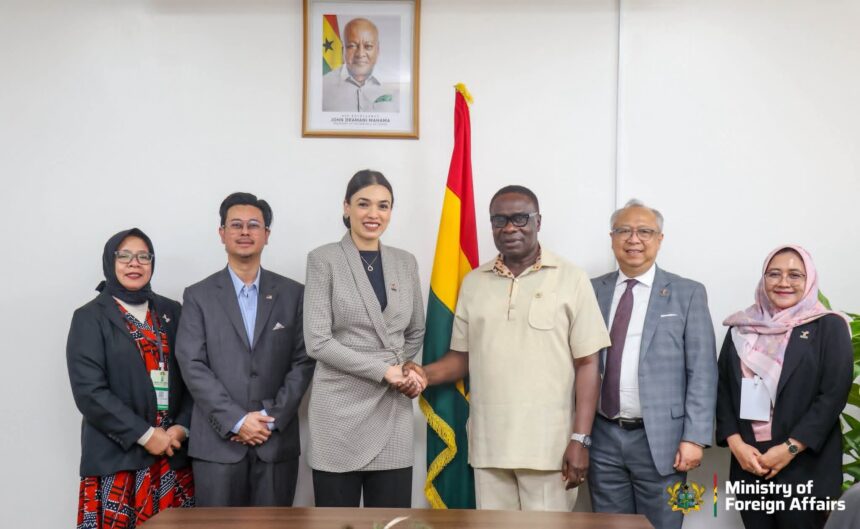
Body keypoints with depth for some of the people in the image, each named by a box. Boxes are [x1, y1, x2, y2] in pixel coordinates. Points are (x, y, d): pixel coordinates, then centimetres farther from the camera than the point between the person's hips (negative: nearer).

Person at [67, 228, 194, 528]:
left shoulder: (171, 312, 12)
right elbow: (89, 390, -9)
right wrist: (144, 434, -13)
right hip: (117, 456, -3)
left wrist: (182, 427, -7)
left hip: (173, 454, 3)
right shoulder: (90, 318, 0)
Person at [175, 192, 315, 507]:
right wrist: (236, 420, -12)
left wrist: (272, 419, -8)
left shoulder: (293, 294, 8)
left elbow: (303, 361, 3)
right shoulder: (198, 295, 5)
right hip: (217, 442, -1)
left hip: (277, 441, 1)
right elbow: (192, 365, -3)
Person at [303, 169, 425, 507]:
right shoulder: (324, 260, -3)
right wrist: (382, 370, -13)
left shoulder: (406, 263, 10)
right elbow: (317, 341, -10)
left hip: (392, 410, 4)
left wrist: (399, 370, 2)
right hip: (340, 410, -3)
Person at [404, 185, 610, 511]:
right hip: (488, 445, 3)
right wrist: (425, 374, -7)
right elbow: (463, 357, 13)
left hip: (549, 445, -3)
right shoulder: (473, 283, 10)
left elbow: (587, 364, -3)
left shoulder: (571, 279, -2)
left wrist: (580, 439, -9)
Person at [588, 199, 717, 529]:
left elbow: (702, 372, -3)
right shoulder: (593, 291, 7)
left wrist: (694, 438, -10)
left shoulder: (687, 294, 0)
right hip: (602, 437, 3)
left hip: (659, 438, -2)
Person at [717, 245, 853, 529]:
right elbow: (723, 388, 8)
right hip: (748, 462, 3)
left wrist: (790, 448, -13)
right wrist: (735, 443, -6)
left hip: (804, 466, -3)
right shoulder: (741, 328, 11)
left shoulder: (829, 327, 1)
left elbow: (834, 394, -7)